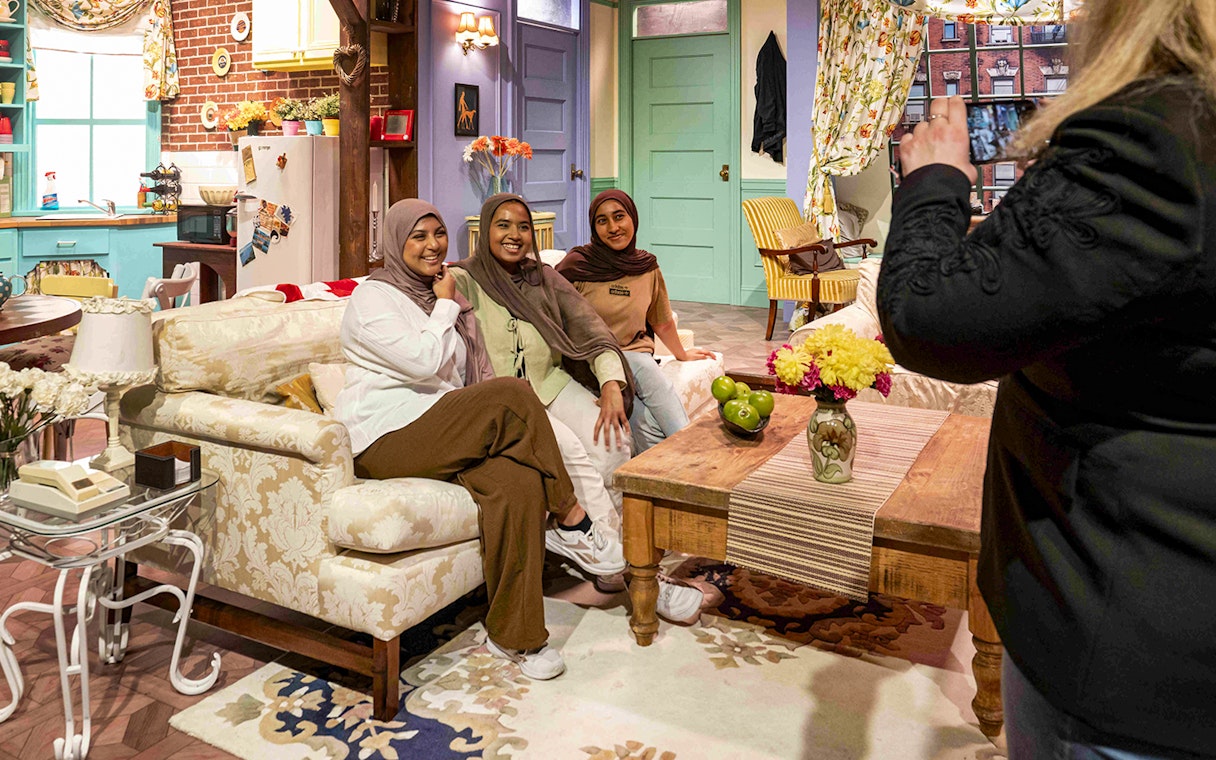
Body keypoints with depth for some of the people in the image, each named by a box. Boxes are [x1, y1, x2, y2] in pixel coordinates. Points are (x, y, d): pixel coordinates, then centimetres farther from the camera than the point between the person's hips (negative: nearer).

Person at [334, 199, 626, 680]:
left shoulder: (445, 294, 23)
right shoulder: (373, 298, 0)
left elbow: (475, 374, 21)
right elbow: (423, 362, -15)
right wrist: (446, 307, -1)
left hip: (441, 434, 6)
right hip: (383, 440, -6)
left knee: (519, 483, -27)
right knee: (513, 394, -28)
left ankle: (512, 635, -21)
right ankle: (572, 522, -16)